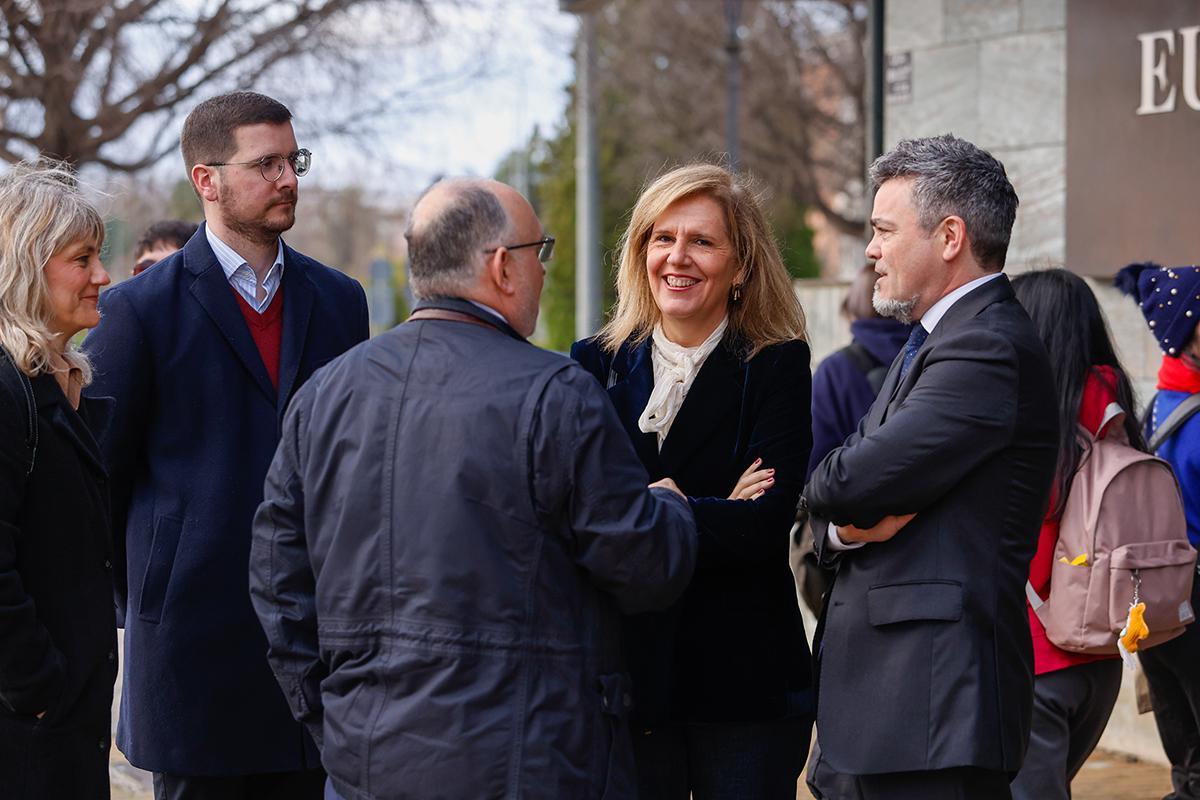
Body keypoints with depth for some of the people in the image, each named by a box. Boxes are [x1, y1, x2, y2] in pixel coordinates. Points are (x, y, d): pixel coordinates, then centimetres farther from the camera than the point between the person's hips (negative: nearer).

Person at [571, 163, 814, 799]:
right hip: (620, 670, 2)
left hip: (742, 682, -2)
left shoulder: (776, 367, -1)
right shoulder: (594, 366, 6)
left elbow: (763, 525, -13)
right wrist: (710, 516, -13)